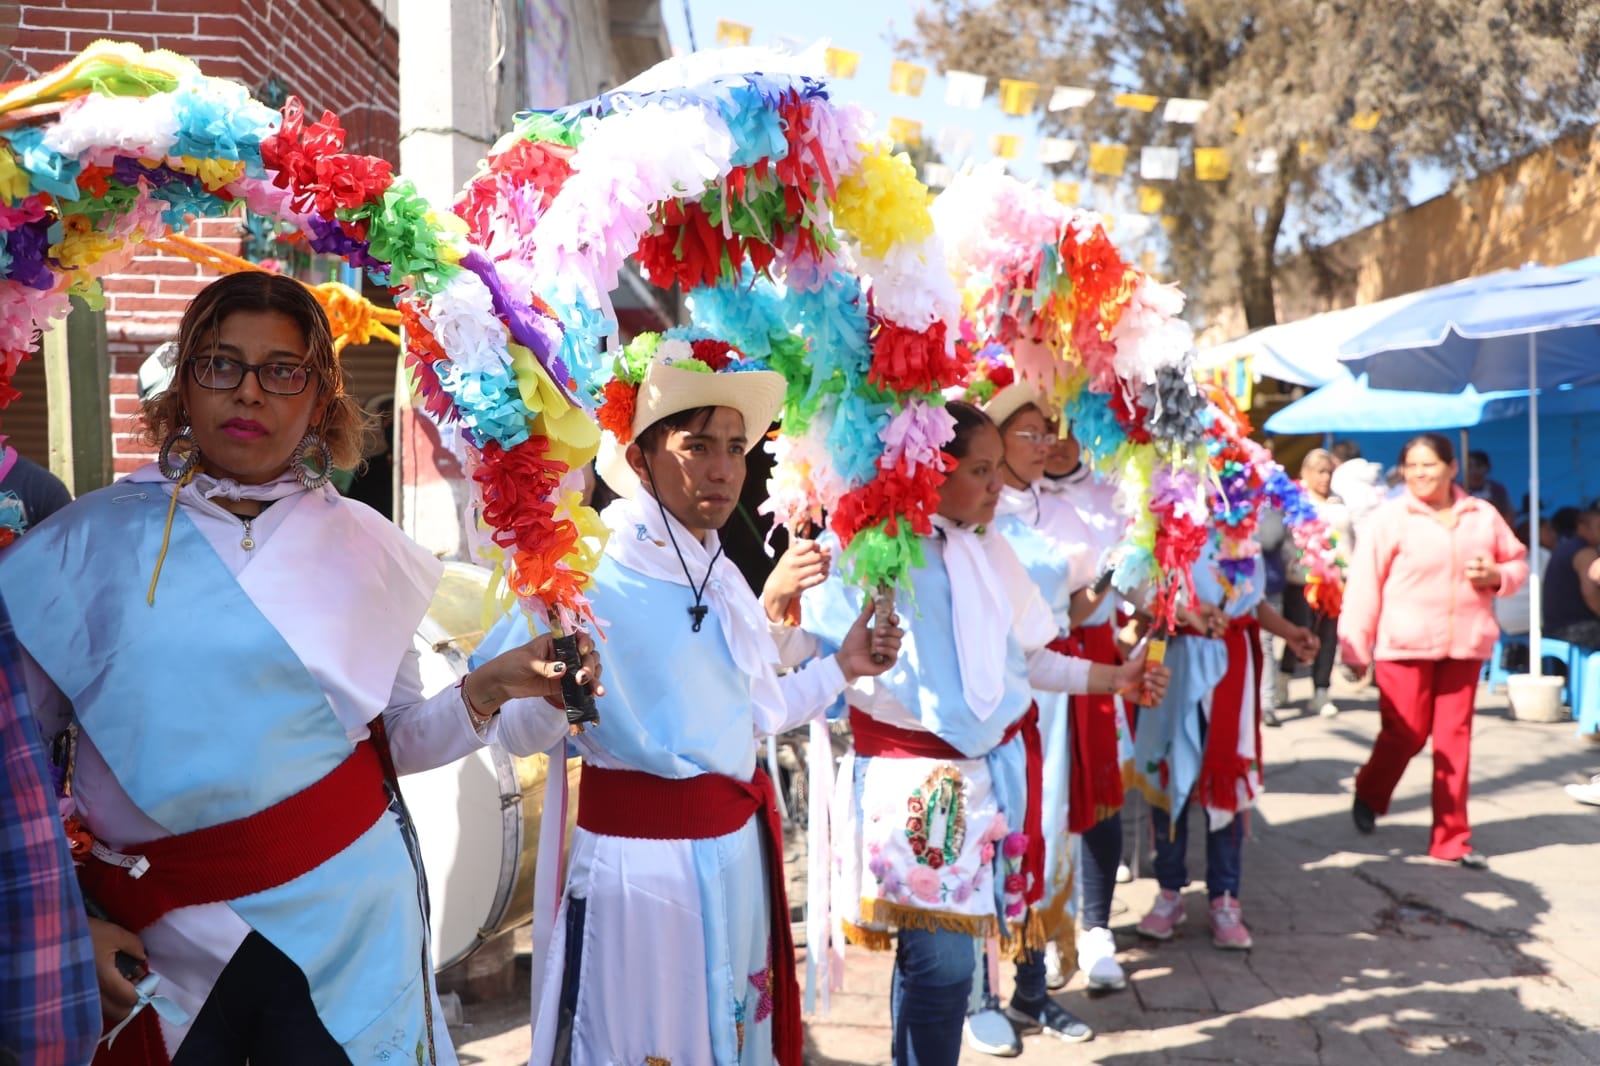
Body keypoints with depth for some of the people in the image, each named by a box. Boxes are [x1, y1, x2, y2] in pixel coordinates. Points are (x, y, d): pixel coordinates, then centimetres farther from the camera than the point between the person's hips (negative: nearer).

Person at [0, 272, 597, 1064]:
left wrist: (481, 696, -10)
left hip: (346, 924, 1)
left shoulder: (363, 547, 3)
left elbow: (392, 736, 7)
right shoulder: (89, 543, -2)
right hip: (158, 940, 0)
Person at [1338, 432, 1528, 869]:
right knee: (1405, 733, 0)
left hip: (1464, 645, 3)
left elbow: (1518, 561, 18)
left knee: (1455, 738, 6)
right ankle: (1368, 796, 30)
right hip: (1405, 645, -3)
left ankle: (1451, 837, 16)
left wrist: (1497, 576, -6)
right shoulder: (1391, 517, -6)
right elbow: (1364, 583, -9)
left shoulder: (1483, 515, 6)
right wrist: (1355, 645, -12)